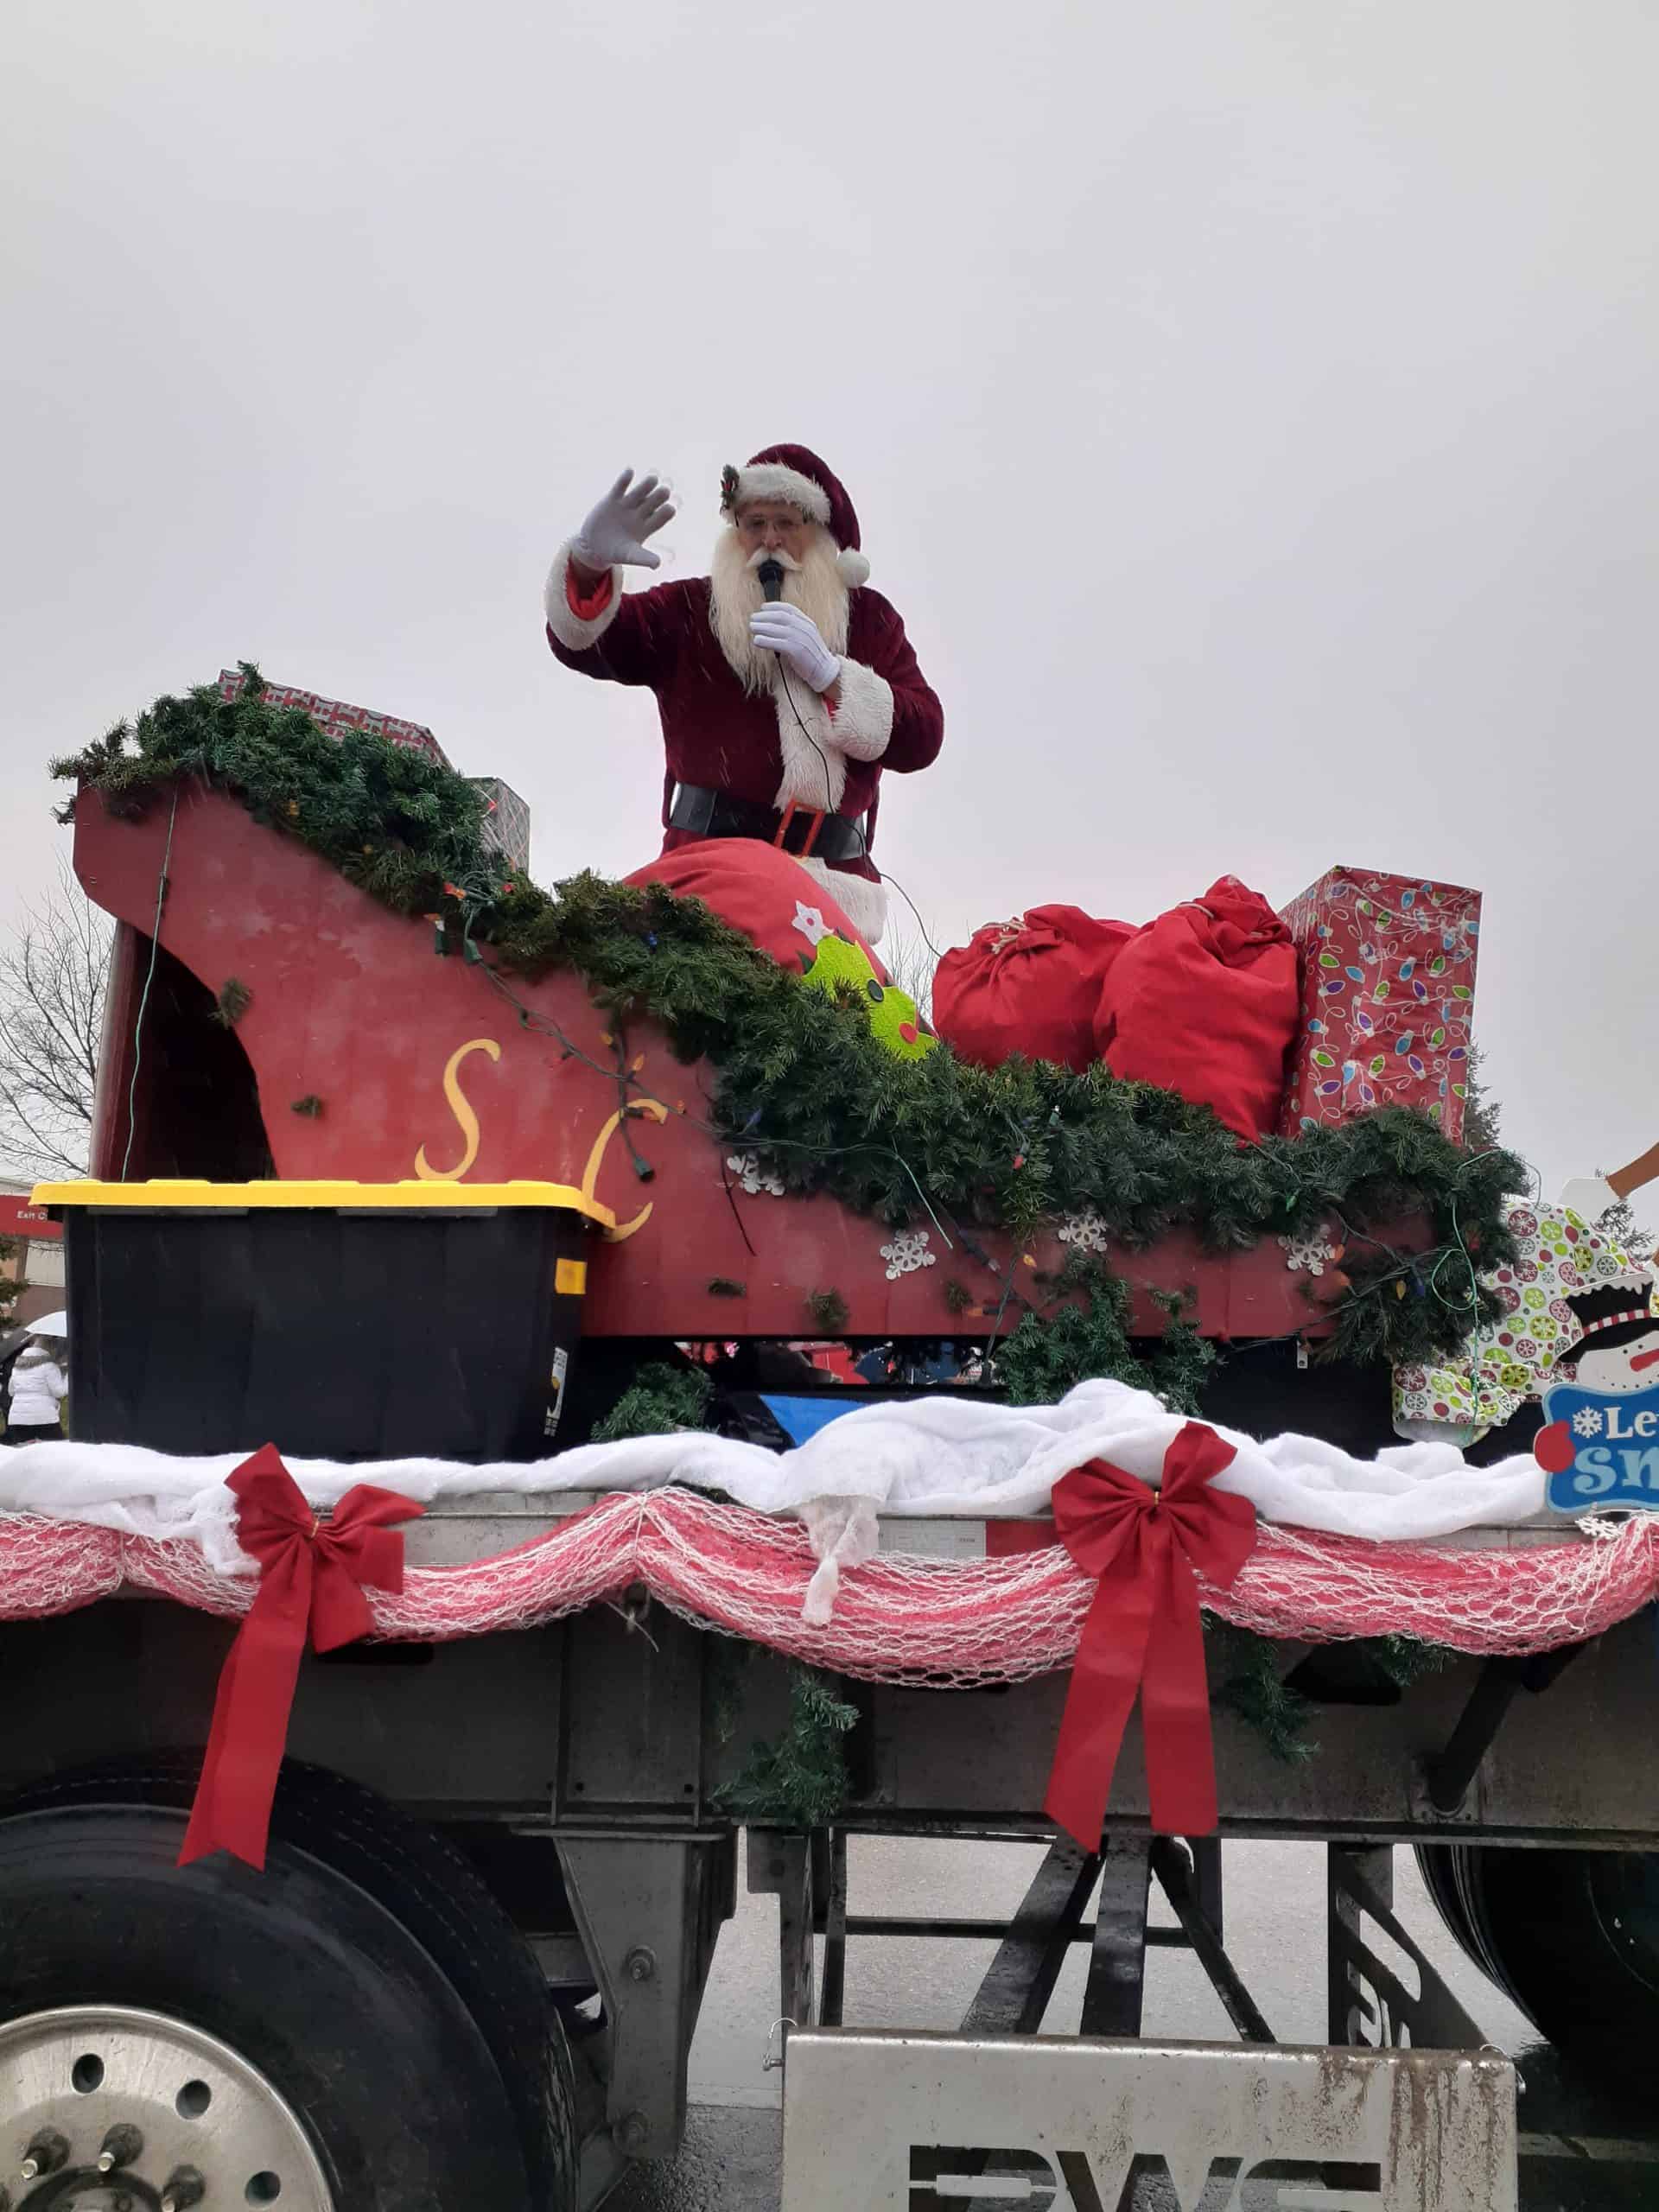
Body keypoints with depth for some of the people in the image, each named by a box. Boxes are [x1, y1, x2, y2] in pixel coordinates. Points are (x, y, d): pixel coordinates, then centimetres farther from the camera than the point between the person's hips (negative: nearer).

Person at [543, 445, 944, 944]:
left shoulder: (868, 617, 16)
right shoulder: (690, 608, 14)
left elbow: (923, 738, 4)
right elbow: (581, 640, 1)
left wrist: (826, 673, -9)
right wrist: (588, 562, -20)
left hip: (834, 872, 1)